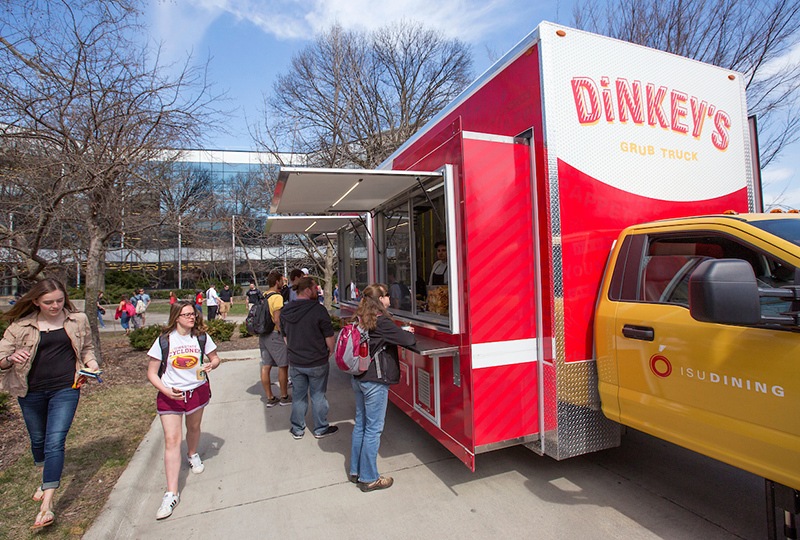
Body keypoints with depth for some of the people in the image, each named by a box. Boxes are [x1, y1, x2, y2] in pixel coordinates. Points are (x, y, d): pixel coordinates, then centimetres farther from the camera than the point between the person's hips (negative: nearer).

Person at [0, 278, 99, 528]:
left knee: (55, 442, -8)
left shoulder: (77, 320, 0)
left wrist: (91, 362, -5)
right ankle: (46, 479, 48)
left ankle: (47, 504, -1)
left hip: (65, 388, -2)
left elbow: (86, 347, 14)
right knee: (38, 439, 20)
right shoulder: (22, 326, -3)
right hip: (31, 391, 2)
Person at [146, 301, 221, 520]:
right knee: (172, 440, -7)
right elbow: (151, 373, -4)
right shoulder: (164, 341, -9)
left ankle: (193, 455, 53)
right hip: (170, 395, -2)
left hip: (197, 390, 2)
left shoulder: (201, 337, -4)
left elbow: (215, 357, 9)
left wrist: (211, 364, -15)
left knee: (193, 428, 20)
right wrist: (166, 391, -20)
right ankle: (171, 494, -1)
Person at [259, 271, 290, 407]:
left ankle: (270, 398, 18)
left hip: (263, 335, 8)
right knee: (283, 365, 3)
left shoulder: (264, 296, 11)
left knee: (266, 366, 9)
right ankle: (284, 397, 13)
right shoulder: (277, 297, -15)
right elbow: (277, 320, -21)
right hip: (274, 335, -8)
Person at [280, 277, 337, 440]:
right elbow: (329, 337, -14)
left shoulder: (285, 311, -1)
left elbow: (285, 336, 10)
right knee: (318, 396, 12)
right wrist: (330, 351, 4)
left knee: (298, 396, 18)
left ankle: (297, 429, 30)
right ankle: (321, 429, 26)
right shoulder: (318, 310, -18)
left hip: (295, 363, 4)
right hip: (317, 362, -4)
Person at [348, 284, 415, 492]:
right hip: (375, 381, -9)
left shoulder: (360, 320, 6)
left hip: (358, 379, 9)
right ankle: (369, 479, 17)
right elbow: (407, 340, -19)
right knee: (373, 429, 4)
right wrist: (411, 335, 2)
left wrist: (401, 332, 12)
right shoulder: (381, 321, -19)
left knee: (360, 424, 19)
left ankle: (356, 471, 32)